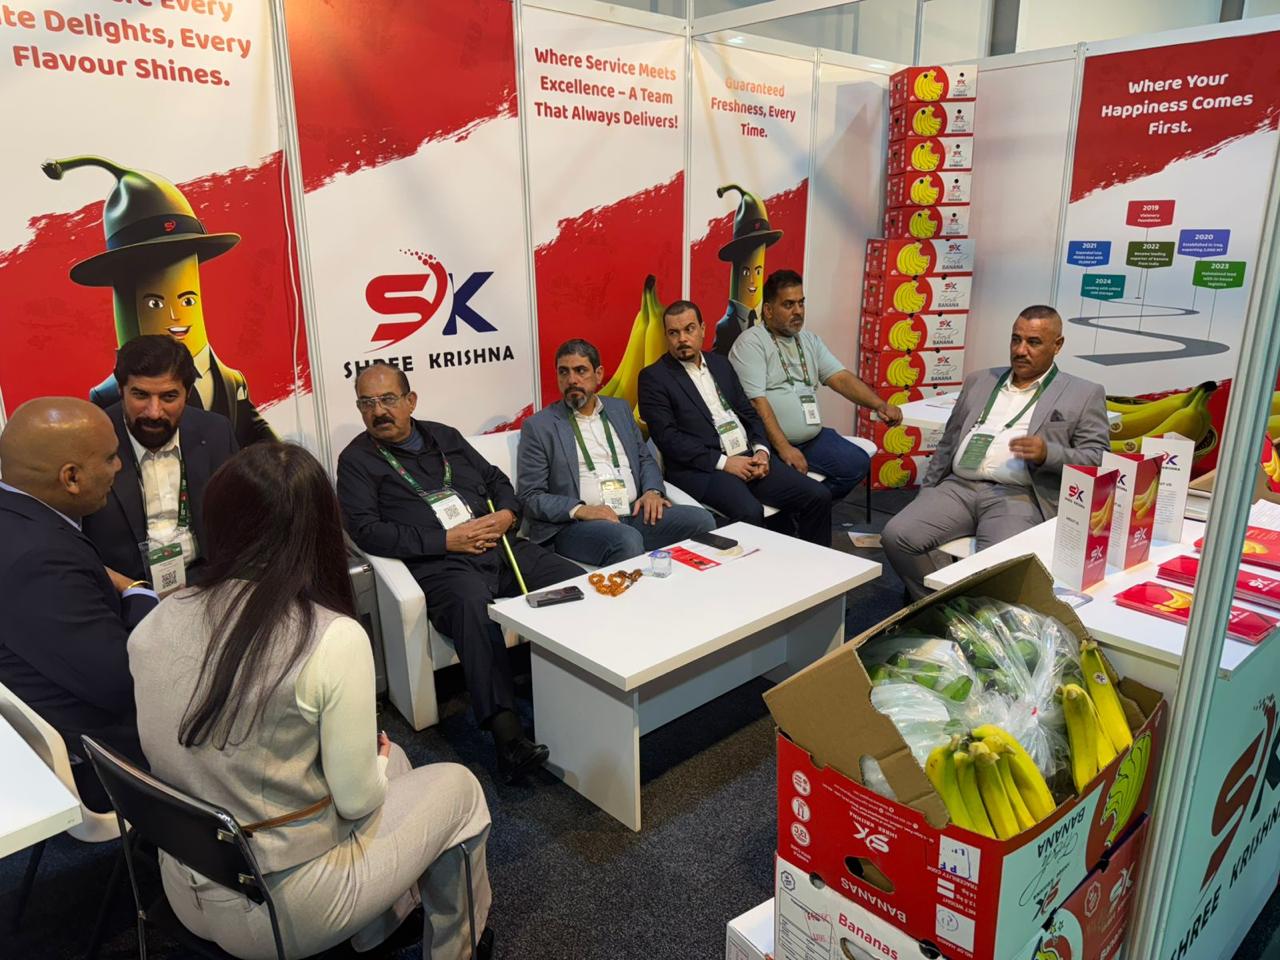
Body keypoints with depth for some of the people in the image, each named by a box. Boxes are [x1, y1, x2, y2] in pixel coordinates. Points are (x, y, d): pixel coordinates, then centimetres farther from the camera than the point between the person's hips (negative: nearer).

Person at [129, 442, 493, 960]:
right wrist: (376, 760, 5)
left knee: (393, 761, 25)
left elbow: (167, 759, 6)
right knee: (458, 785, 17)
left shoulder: (153, 626, -8)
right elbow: (357, 800, -18)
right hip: (282, 910, -6)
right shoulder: (334, 638, -26)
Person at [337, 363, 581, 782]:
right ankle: (508, 736, -42)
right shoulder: (357, 460, 9)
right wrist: (447, 540, -11)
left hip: (503, 548, 6)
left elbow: (497, 479, 26)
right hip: (442, 564, -5)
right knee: (473, 606, -38)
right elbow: (367, 530, -4)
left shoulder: (445, 437, 23)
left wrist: (507, 515, 2)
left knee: (578, 583, -17)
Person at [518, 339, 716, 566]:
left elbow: (645, 459, 23)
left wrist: (652, 491, 0)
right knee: (628, 541, -37)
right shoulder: (538, 426, 3)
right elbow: (531, 497, -1)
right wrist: (580, 510, -17)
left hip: (635, 514, 5)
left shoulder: (619, 409, 18)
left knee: (702, 520, -17)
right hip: (575, 524, -5)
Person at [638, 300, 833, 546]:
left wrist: (761, 450, -1)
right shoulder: (653, 377, 0)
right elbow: (667, 437, -10)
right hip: (701, 468, -6)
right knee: (749, 512, -34)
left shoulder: (721, 364, 19)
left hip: (749, 458, 6)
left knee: (818, 496, -7)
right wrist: (722, 462, -15)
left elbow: (749, 413, 20)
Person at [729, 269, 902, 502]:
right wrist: (784, 448, -23)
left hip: (813, 437, 7)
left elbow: (840, 377, 6)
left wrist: (879, 404, -10)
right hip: (770, 443, -7)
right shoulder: (751, 343, -8)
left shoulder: (809, 339, 15)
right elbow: (757, 402, -16)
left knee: (857, 463, -8)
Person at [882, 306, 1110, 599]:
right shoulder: (979, 380, 21)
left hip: (1018, 497, -4)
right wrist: (926, 492, 15)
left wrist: (1048, 453, -16)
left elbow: (1098, 459, 2)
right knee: (896, 535, -19)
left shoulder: (1083, 395, 9)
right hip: (959, 486, 4)